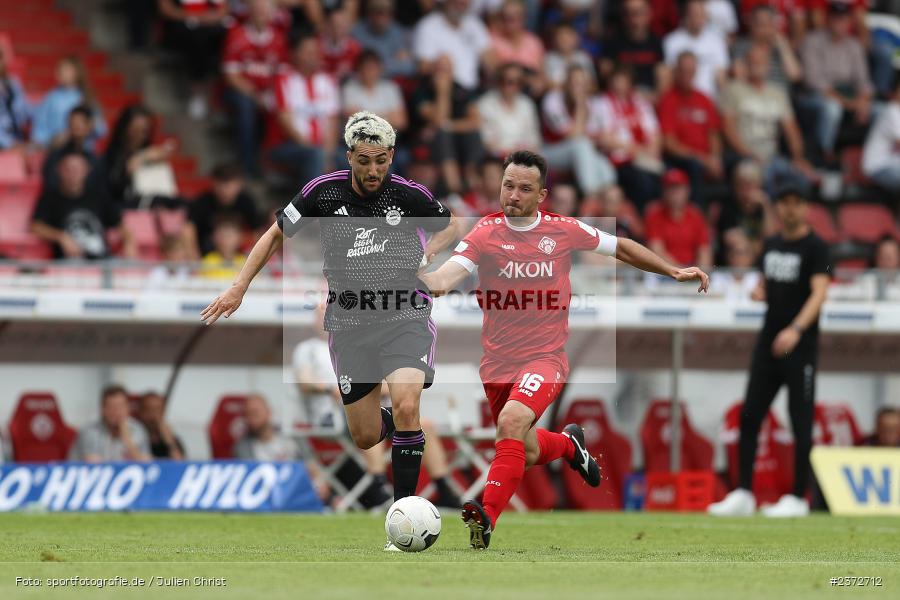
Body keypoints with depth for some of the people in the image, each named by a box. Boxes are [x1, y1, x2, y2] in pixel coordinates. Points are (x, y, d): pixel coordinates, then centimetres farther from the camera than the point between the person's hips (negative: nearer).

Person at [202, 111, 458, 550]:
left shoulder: (409, 195, -8)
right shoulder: (323, 192, -7)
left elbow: (450, 225, 13)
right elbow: (277, 233, 8)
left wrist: (428, 252, -5)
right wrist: (239, 288, 5)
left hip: (405, 317, -2)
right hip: (350, 322, 2)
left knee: (406, 405, -26)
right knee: (365, 438, 5)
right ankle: (399, 424, 43)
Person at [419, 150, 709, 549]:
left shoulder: (565, 231, -3)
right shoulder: (486, 232, -7)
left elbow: (620, 247, 13)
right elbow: (444, 279, -21)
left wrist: (673, 271, 12)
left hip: (546, 357, -2)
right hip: (498, 361, 2)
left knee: (512, 421, -29)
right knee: (527, 452, 13)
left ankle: (487, 518, -30)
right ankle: (569, 444, 49)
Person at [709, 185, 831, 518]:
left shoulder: (815, 247, -7)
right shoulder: (771, 244, 14)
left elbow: (819, 293, -18)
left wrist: (797, 330, -32)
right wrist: (759, 292, 1)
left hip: (800, 344, -7)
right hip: (769, 340, 7)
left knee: (801, 421, -3)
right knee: (749, 416, 3)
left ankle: (798, 498, 2)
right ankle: (743, 495, 7)